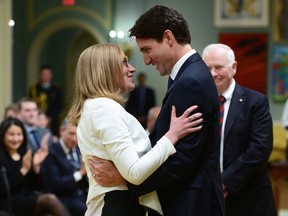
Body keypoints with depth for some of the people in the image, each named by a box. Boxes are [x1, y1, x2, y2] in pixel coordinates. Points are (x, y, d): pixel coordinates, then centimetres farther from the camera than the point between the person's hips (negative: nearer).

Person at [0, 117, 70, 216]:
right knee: (50, 199, -30)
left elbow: (36, 186, 14)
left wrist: (36, 167, -2)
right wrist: (23, 170, -14)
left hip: (29, 199, 5)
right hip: (9, 204, -5)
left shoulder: (26, 155, 17)